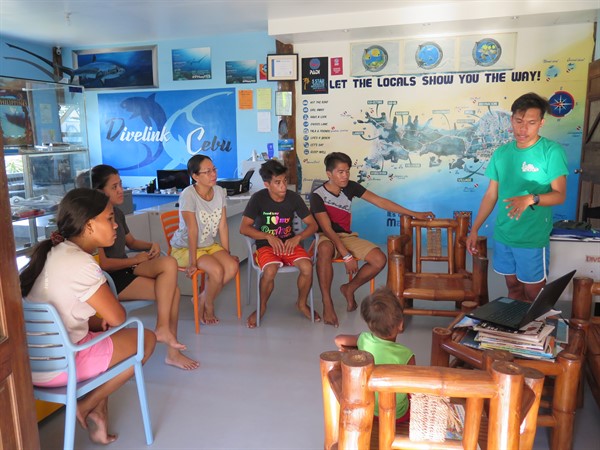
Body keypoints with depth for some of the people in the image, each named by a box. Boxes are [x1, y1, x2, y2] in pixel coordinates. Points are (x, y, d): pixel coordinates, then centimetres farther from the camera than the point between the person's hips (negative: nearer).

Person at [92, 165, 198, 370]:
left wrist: (150, 245, 5)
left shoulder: (116, 212, 12)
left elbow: (131, 242, 25)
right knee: (169, 264, -25)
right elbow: (102, 263, -19)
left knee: (172, 290, -16)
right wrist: (135, 260, -11)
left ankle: (172, 351, -6)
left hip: (126, 269, 8)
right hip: (111, 279, -8)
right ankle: (162, 328, -15)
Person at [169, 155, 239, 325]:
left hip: (209, 245, 6)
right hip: (184, 247, -6)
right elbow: (192, 231, -25)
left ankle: (202, 300, 3)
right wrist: (192, 262, -24)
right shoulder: (188, 194, -21)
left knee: (233, 266, -19)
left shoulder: (219, 192, -3)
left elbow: (223, 225, -2)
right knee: (216, 270, -27)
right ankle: (208, 306, 4)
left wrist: (227, 253, -3)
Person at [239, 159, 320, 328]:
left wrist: (297, 238, -18)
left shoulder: (293, 198, -4)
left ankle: (302, 303, 4)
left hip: (290, 243, 2)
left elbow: (313, 225, 0)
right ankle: (262, 307, -1)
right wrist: (268, 237, -21)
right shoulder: (258, 198, -10)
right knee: (270, 271, -33)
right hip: (266, 245, -2)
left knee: (307, 267, -26)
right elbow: (244, 228, -10)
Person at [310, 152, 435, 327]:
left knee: (380, 260, -19)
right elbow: (327, 229, -21)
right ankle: (327, 303, -29)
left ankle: (349, 288, 6)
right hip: (327, 238, -5)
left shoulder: (350, 187, -2)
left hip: (348, 237, 5)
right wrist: (346, 256, -28)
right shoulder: (318, 195, -16)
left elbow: (380, 201, -1)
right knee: (325, 250, -43)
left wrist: (414, 214, -3)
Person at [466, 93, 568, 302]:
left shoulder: (552, 151, -10)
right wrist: (474, 229, 6)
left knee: (533, 293, 5)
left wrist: (531, 199, -32)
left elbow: (560, 195, -12)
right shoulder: (501, 153, 4)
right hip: (502, 235, 4)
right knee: (513, 287, 17)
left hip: (533, 238, -4)